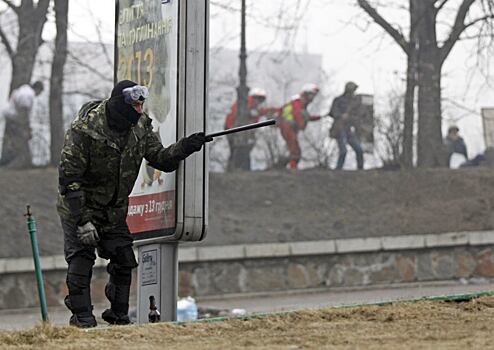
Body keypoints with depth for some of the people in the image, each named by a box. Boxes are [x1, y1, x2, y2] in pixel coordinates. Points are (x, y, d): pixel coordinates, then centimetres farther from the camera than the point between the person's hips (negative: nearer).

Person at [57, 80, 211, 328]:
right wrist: (81, 221, -28)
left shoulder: (140, 126, -6)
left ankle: (119, 317, 15)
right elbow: (68, 177, -24)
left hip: (114, 211, 6)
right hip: (80, 206, -6)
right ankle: (81, 317, -6)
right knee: (81, 259, -13)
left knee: (124, 261, 3)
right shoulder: (84, 129, -25)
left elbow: (161, 159, -1)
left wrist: (185, 147, -22)